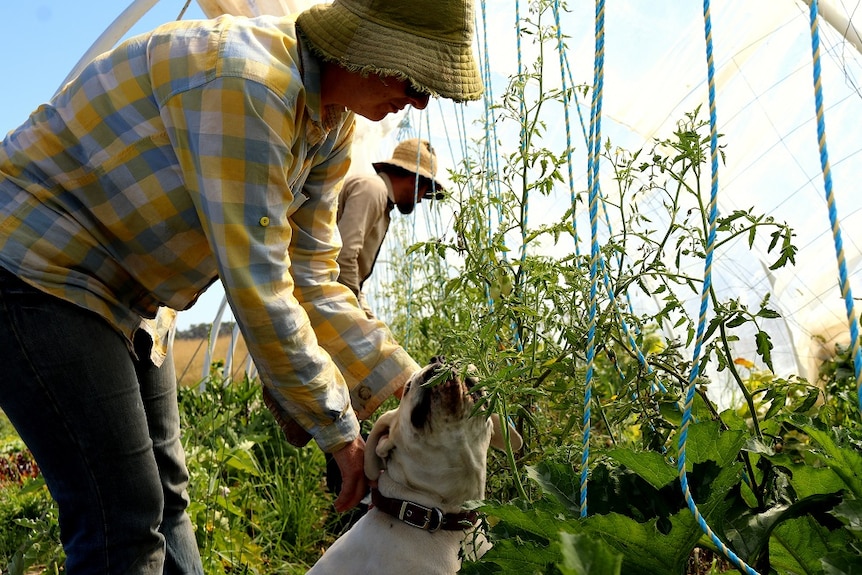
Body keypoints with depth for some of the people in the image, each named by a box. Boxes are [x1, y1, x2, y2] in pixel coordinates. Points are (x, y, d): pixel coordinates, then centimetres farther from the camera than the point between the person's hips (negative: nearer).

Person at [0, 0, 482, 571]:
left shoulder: (333, 127, 1)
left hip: (123, 294, 10)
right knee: (125, 523, -10)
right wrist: (340, 429, -20)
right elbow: (258, 290, -31)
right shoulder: (248, 82, -30)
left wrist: (412, 385, -5)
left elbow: (312, 279, 2)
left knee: (165, 495, 15)